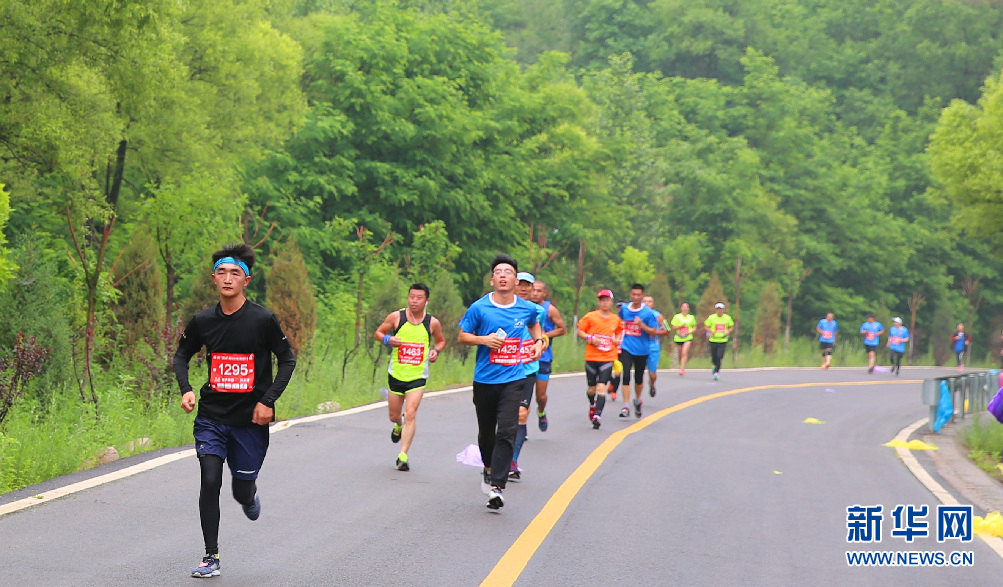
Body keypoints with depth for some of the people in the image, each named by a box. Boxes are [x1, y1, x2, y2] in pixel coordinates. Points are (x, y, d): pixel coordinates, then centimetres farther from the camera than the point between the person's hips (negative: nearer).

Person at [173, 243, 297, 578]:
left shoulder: (262, 320, -9)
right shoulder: (203, 321, 0)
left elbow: (287, 359, 0)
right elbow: (182, 355, 15)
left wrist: (268, 400, -10)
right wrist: (185, 389, -3)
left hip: (250, 419, -2)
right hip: (211, 416, 2)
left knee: (242, 493, 5)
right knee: (210, 482, -11)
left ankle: (250, 496, 44)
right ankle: (211, 557, -1)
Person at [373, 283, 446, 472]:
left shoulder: (432, 323, -2)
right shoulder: (395, 317, -4)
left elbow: (441, 340, 15)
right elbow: (378, 332, 8)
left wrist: (436, 350, -6)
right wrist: (387, 339, -14)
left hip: (418, 376, -2)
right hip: (396, 374, 2)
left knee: (411, 414, -16)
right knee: (394, 416, 14)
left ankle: (403, 456, -12)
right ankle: (399, 426, 51)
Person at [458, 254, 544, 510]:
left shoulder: (527, 308, 3)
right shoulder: (479, 308, -4)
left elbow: (535, 325, 27)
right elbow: (463, 336, 2)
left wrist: (539, 341, 9)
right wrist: (484, 339, -15)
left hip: (513, 378, 0)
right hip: (484, 380, 0)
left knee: (506, 432, -14)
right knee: (486, 431, 14)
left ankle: (496, 486, -17)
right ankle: (488, 468, 43)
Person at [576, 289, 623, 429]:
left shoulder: (616, 319, 8)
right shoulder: (590, 317, -1)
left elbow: (619, 331, 27)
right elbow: (579, 331, 2)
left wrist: (617, 339, 6)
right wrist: (590, 338, -14)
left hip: (608, 358, 0)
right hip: (591, 357, 0)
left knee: (601, 387, -14)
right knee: (592, 388, 8)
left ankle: (597, 415, -19)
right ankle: (592, 404, 41)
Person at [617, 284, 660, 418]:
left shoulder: (648, 313, -8)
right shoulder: (624, 309, 2)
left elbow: (653, 331, -8)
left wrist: (641, 325, -23)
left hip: (642, 350, -1)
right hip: (626, 348, 1)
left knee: (639, 378, 14)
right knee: (626, 376, -14)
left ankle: (637, 401, 40)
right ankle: (625, 407, -13)